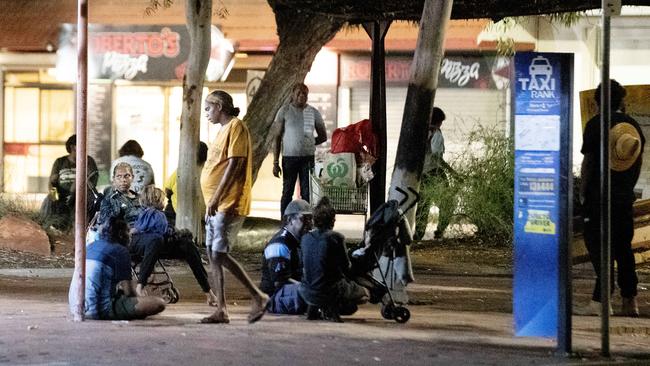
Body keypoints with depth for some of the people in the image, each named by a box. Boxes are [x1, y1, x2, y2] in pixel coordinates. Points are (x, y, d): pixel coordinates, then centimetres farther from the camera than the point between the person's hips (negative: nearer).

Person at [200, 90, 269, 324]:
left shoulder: (236, 127, -9)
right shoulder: (224, 129, 20)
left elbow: (234, 164, -18)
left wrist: (216, 198, -21)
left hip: (229, 204, -10)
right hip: (216, 205, 10)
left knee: (220, 254, -14)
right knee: (213, 255, 6)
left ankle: (258, 297, -6)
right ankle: (221, 310, 7)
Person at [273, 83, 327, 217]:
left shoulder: (313, 112, 8)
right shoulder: (285, 110, 1)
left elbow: (323, 136, 17)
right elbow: (277, 137, 0)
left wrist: (310, 144, 2)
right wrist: (275, 162, -5)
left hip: (308, 157, 2)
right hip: (289, 157, -2)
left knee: (307, 193, 1)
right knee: (287, 192, 2)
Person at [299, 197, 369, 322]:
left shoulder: (305, 238, 1)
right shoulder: (336, 238, -13)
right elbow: (346, 267, -4)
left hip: (308, 293, 6)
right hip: (333, 291, -5)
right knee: (365, 294, 19)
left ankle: (314, 308, 12)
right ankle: (332, 307, -4)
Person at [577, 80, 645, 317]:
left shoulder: (595, 125, -7)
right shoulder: (634, 126, 8)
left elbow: (588, 162, -8)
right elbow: (638, 162, 12)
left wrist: (583, 192, 0)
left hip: (599, 195, -5)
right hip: (625, 197, 5)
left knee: (598, 246, -3)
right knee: (623, 247, 12)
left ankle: (600, 301, -9)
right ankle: (629, 302, 12)